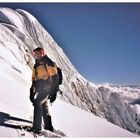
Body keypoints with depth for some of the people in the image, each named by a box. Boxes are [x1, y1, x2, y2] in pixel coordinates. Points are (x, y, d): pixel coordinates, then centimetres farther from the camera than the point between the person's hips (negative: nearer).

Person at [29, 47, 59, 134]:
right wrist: (32, 92, 17)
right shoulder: (36, 65, 22)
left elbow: (55, 78, -11)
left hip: (46, 88, -8)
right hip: (39, 89, 8)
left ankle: (37, 128, -24)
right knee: (44, 108, 12)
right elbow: (34, 79, 24)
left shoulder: (48, 62, -4)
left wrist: (54, 92, -18)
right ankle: (49, 127, 22)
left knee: (37, 103, -22)